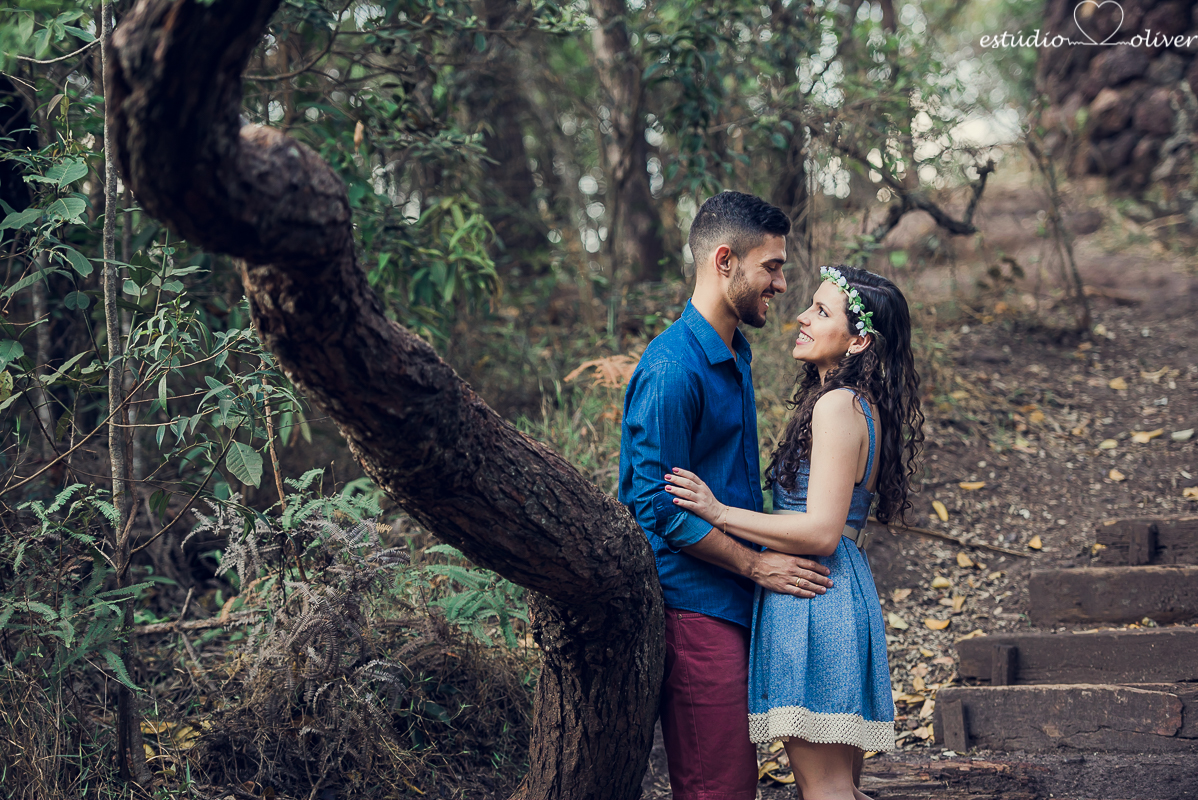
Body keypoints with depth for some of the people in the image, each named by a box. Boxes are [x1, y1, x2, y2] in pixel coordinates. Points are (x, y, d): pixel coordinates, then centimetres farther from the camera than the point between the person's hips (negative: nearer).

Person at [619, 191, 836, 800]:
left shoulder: (735, 356, 14)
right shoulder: (672, 371, -18)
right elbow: (661, 508, -19)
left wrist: (766, 558, 15)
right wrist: (757, 564, -14)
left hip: (733, 605, 10)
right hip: (695, 607, -10)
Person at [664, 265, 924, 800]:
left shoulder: (837, 405, -14)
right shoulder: (865, 405, 16)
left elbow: (822, 531, -20)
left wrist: (720, 513, -17)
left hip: (813, 597, -10)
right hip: (842, 592, 10)